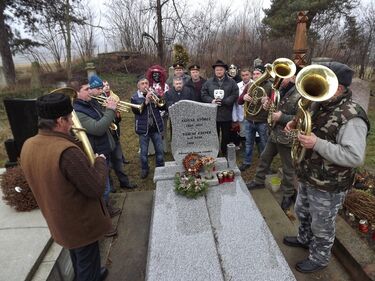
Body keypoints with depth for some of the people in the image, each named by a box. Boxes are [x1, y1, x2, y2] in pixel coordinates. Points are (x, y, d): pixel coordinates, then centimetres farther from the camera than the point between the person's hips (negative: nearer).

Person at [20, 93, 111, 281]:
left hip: (58, 221, 8)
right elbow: (96, 189, -28)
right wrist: (101, 161, -12)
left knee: (78, 260, 32)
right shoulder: (67, 151, -35)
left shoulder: (28, 146, -8)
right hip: (81, 223, -8)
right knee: (87, 263, 19)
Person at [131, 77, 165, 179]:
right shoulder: (135, 97, -2)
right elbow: (136, 111, -17)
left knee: (160, 150, 9)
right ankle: (144, 169, 28)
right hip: (143, 128, -2)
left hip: (156, 127, 2)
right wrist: (146, 101, -26)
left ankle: (160, 167, 27)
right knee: (144, 151, 8)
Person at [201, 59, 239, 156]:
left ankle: (225, 154, 26)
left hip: (226, 115, -1)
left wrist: (223, 102, -16)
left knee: (226, 136, 10)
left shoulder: (231, 82, 3)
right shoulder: (208, 82, 8)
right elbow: (204, 95, 5)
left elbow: (235, 95, -5)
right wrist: (211, 101, -13)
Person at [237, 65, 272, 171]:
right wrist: (243, 97, -16)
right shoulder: (249, 86, 7)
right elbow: (239, 102, 6)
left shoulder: (269, 86, -6)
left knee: (264, 144, 11)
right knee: (248, 143, 15)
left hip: (263, 122, -4)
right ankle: (247, 162, 30)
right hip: (249, 120, 4)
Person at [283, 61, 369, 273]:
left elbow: (355, 157, -32)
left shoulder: (351, 117, -26)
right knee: (302, 211, 28)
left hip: (329, 186, -8)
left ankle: (319, 258, 39)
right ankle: (305, 238, 54)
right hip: (308, 176, 8)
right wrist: (295, 123, -4)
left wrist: (317, 144, -34)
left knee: (322, 225, 14)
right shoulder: (319, 105, 1)